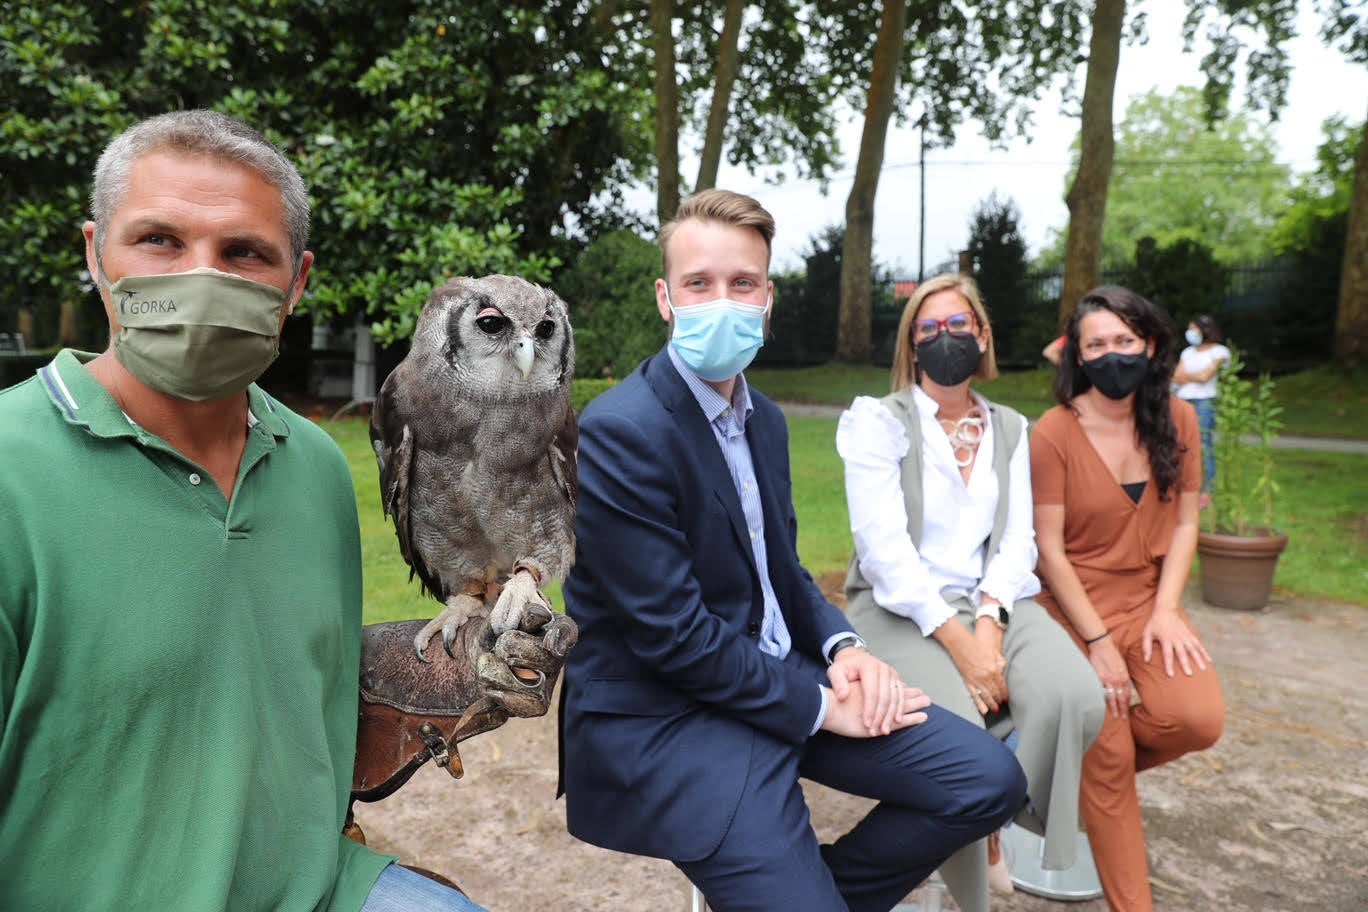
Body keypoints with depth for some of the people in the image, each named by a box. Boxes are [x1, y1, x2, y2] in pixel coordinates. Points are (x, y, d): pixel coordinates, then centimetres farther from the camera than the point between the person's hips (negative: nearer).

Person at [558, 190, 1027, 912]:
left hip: (782, 677, 8)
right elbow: (672, 634, -21)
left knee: (989, 781, 2)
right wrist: (816, 707, -14)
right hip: (663, 718, -7)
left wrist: (841, 647, -4)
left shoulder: (764, 419, 7)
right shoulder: (619, 432, -20)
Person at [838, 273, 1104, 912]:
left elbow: (1017, 541, 5)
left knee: (1077, 698, -25)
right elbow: (883, 544, -13)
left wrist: (988, 622, -14)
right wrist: (955, 638, -21)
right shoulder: (879, 420, -3)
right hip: (901, 608, -4)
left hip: (991, 603, 5)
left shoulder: (1009, 429, 13)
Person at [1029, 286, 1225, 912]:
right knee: (1107, 763, -6)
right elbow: (1048, 549, -12)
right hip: (1075, 607, -4)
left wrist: (1166, 610, -6)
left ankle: (1089, 755, 14)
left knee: (1199, 719, -19)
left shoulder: (1177, 420, 0)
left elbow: (1184, 524, 5)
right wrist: (1097, 640, -13)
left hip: (1148, 600, 4)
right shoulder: (1054, 431, -13)